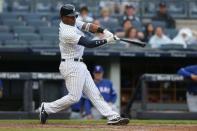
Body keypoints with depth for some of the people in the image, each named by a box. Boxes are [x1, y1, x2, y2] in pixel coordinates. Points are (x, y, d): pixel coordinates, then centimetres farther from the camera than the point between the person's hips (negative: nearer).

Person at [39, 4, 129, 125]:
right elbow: (89, 44, -25)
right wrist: (107, 41, -19)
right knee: (74, 97, -7)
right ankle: (47, 108, 7)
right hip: (71, 66, -10)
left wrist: (104, 31, -16)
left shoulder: (72, 22, 5)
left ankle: (113, 117, 2)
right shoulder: (67, 33, -24)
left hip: (79, 65, 10)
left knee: (94, 93, 5)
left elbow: (88, 26, -1)